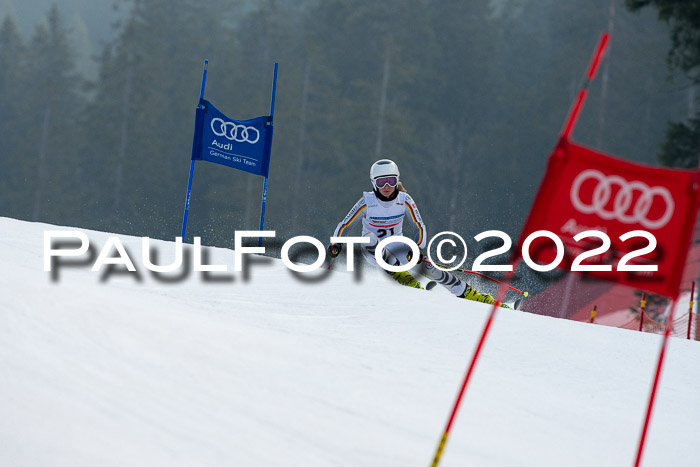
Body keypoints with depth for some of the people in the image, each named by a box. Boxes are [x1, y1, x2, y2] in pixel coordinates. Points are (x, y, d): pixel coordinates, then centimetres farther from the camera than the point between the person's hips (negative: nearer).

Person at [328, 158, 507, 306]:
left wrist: (417, 248, -26)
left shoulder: (404, 200, -12)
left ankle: (470, 294, -9)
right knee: (369, 237, -36)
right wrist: (336, 244, -31)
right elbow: (343, 226, -12)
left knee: (428, 267, -19)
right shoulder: (367, 203, -17)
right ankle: (399, 274, -32)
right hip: (373, 252, -1)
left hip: (395, 248, 1)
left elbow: (419, 228, -8)